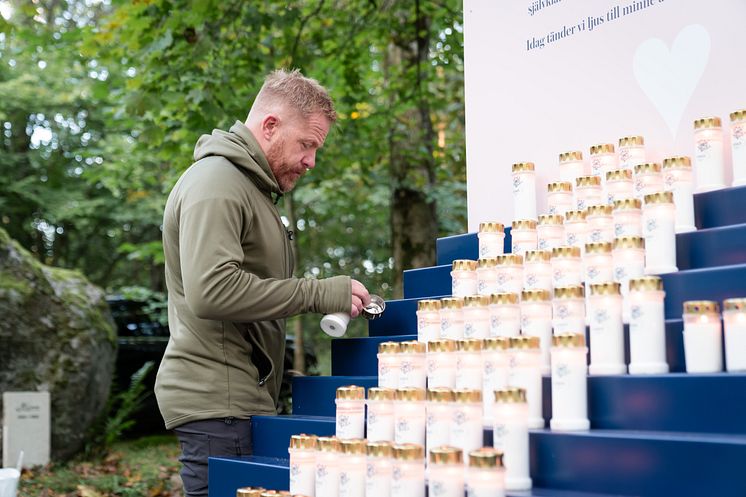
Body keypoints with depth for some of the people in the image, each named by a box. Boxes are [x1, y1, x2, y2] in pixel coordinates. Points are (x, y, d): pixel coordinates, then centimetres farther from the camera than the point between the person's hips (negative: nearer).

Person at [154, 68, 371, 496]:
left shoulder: (249, 186, 22)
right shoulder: (215, 181, -11)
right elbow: (210, 290, -24)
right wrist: (317, 294, -20)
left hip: (241, 399, 10)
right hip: (216, 402, -10)